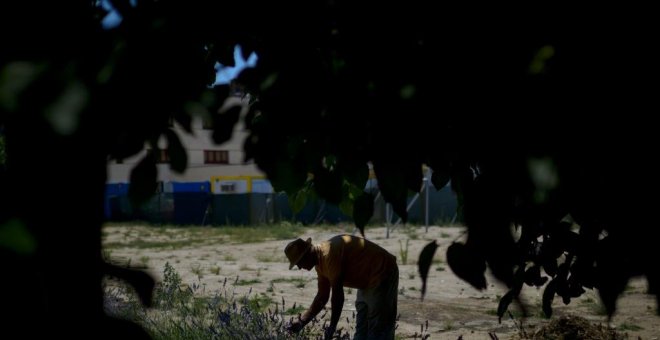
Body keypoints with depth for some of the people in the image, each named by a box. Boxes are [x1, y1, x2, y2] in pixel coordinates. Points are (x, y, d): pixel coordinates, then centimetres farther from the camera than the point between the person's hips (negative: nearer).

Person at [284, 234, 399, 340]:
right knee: (361, 330, 14)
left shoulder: (329, 254, -26)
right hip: (368, 282, 11)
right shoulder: (320, 262, 5)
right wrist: (301, 321, 9)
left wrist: (332, 326, -15)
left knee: (378, 330, -8)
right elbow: (322, 296, 12)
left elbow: (337, 295, -24)